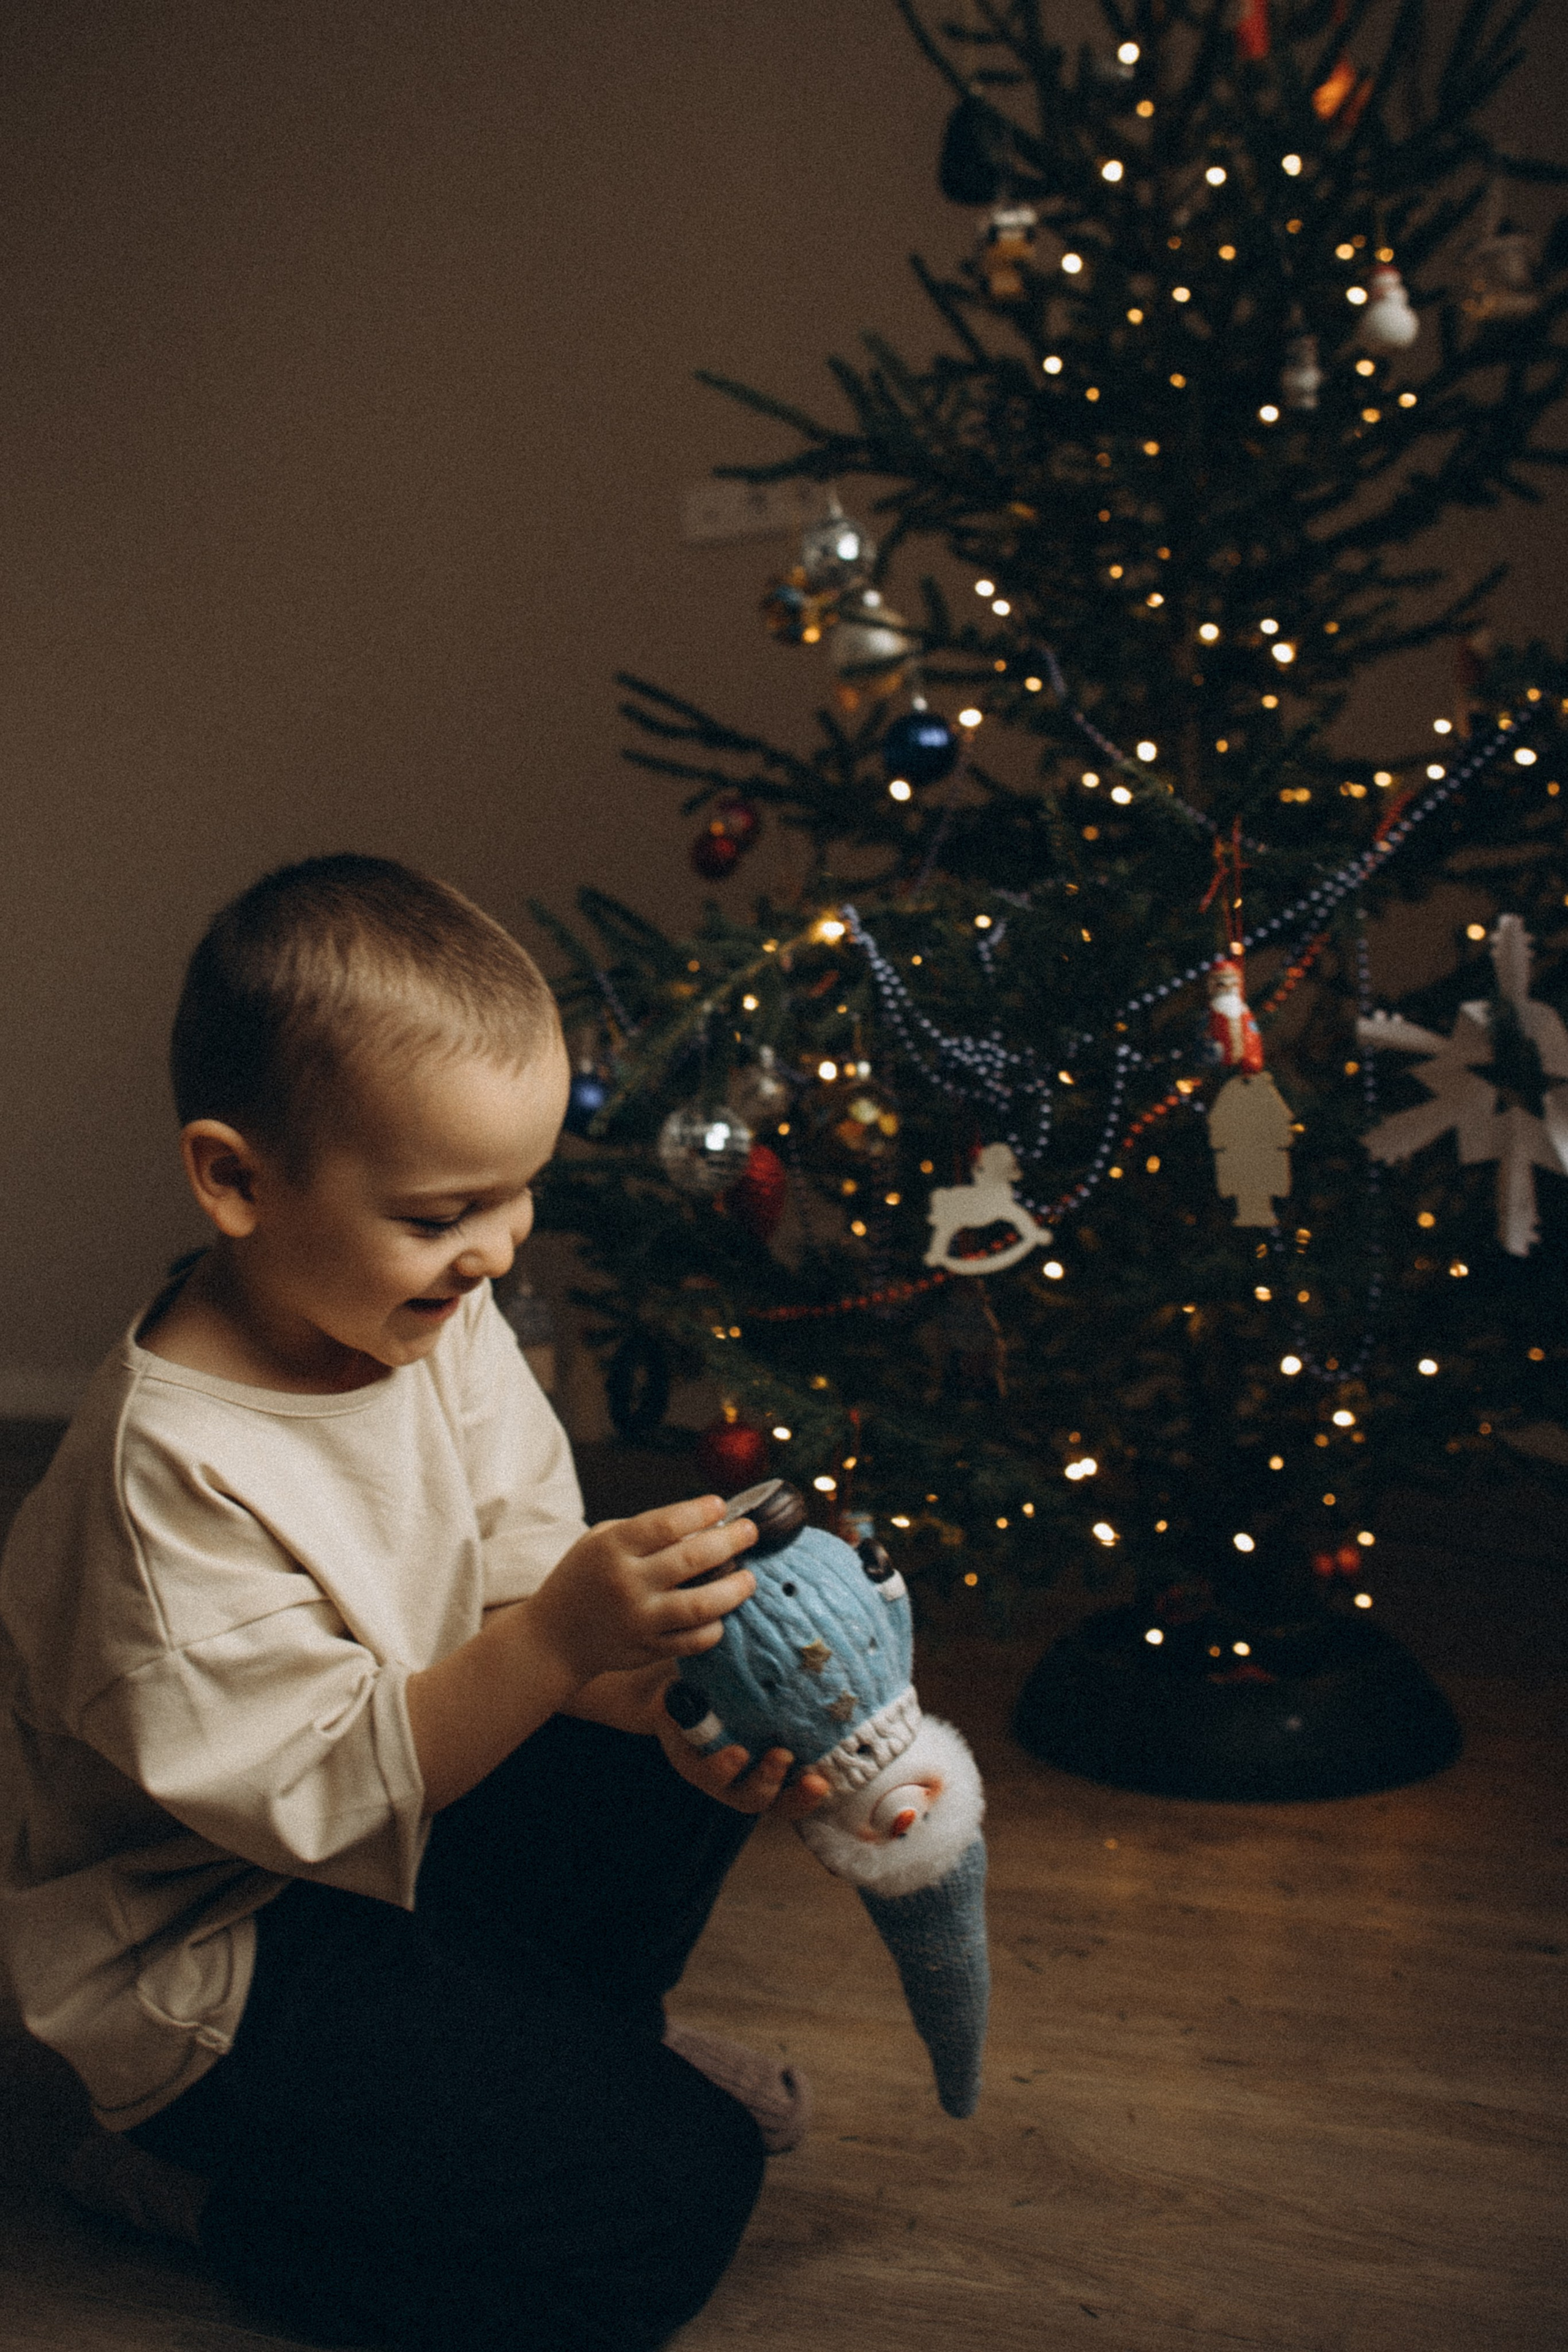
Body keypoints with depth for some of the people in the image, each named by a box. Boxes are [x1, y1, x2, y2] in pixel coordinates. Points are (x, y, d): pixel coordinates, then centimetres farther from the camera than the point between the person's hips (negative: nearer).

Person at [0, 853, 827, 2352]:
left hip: (409, 1819, 8)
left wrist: (661, 1687, -25)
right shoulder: (168, 1468, -30)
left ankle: (571, 2041, 13)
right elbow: (318, 1788, -29)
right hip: (215, 1948, -8)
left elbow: (524, 1578, -5)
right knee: (667, 2206, -14)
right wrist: (555, 1641, -40)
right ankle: (221, 2173, 3)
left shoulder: (438, 1320, -7)